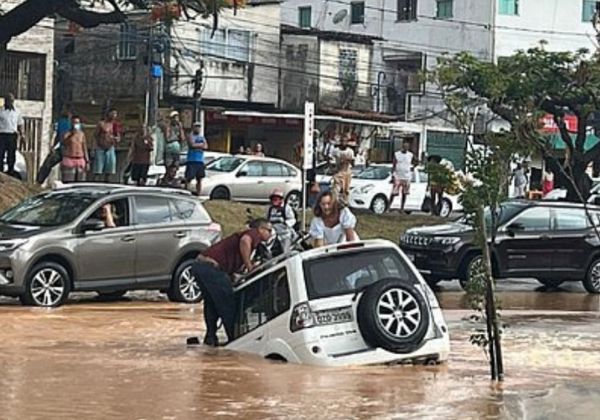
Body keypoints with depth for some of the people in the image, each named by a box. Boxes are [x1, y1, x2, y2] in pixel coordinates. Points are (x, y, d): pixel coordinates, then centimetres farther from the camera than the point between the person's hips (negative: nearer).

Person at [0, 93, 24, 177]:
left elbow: (20, 124, 17)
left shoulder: (17, 112, 13)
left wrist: (21, 133, 6)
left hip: (13, 135, 2)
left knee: (11, 155, 5)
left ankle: (10, 170, 10)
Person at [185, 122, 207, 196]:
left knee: (199, 179, 6)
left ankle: (198, 194, 11)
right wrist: (201, 145, -1)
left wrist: (197, 145, -8)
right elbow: (192, 145, -15)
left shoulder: (202, 137, 19)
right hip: (192, 160, -6)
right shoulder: (191, 136, 2)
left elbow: (205, 146, 4)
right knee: (188, 178, -10)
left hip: (200, 161, 6)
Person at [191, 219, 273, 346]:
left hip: (199, 264, 9)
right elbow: (245, 240, -23)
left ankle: (210, 337, 27)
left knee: (211, 303, 23)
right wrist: (249, 266, -16)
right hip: (212, 266, -9)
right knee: (228, 306, 0)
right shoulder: (254, 234, 3)